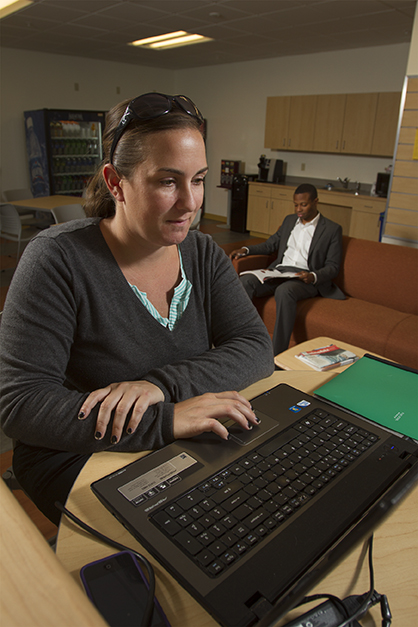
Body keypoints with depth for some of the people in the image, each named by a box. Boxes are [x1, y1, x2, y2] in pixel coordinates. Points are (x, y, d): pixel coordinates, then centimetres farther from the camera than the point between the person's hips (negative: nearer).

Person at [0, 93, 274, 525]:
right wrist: (165, 421, -32)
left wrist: (162, 383, -25)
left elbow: (257, 348, -8)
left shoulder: (203, 255, 0)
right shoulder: (58, 260, -17)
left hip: (185, 451, 5)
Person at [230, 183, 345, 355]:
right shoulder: (289, 220, 22)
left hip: (306, 278, -5)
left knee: (284, 291, -39)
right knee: (244, 282, -25)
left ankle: (278, 354, -35)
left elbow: (332, 267, 1)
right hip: (278, 271, 5)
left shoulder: (332, 229, 6)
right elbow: (271, 244, 29)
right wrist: (246, 250, 12)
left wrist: (313, 276, -21)